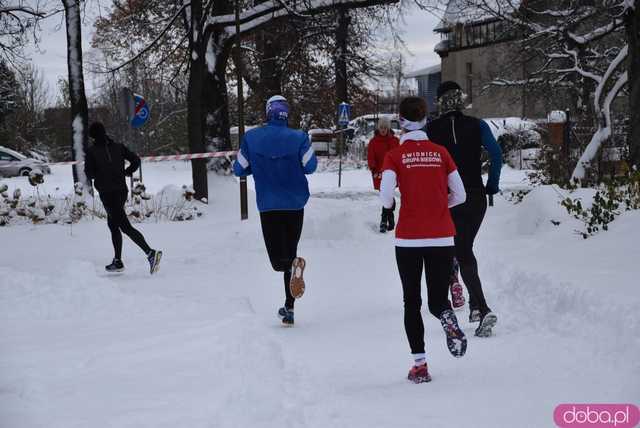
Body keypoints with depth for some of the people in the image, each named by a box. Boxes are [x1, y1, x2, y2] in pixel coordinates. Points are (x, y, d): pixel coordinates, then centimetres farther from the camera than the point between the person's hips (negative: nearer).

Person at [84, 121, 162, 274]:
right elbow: (136, 160, 1)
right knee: (113, 225, 20)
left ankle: (150, 253, -27)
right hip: (122, 190, 6)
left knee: (126, 227, -11)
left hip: (107, 193, -6)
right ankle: (118, 261, 23)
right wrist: (126, 172, 16)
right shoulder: (118, 147, 6)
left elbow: (89, 173, -8)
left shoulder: (92, 151, -6)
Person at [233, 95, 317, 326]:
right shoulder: (299, 137, -6)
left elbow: (239, 169, 1)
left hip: (268, 207, -1)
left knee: (279, 260, 3)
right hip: (295, 205, 1)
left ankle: (294, 264, -34)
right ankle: (289, 309, 17)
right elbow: (310, 166, -10)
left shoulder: (251, 137, -4)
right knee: (290, 254, 16)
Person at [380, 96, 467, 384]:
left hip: (408, 239, -1)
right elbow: (459, 196, 6)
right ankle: (447, 318, -24)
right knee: (437, 300, 12)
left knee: (412, 302, 10)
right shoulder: (440, 153, 5)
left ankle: (419, 364, 1)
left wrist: (389, 207, 8)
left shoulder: (395, 156, -3)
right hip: (442, 238, 2)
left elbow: (386, 196, -14)